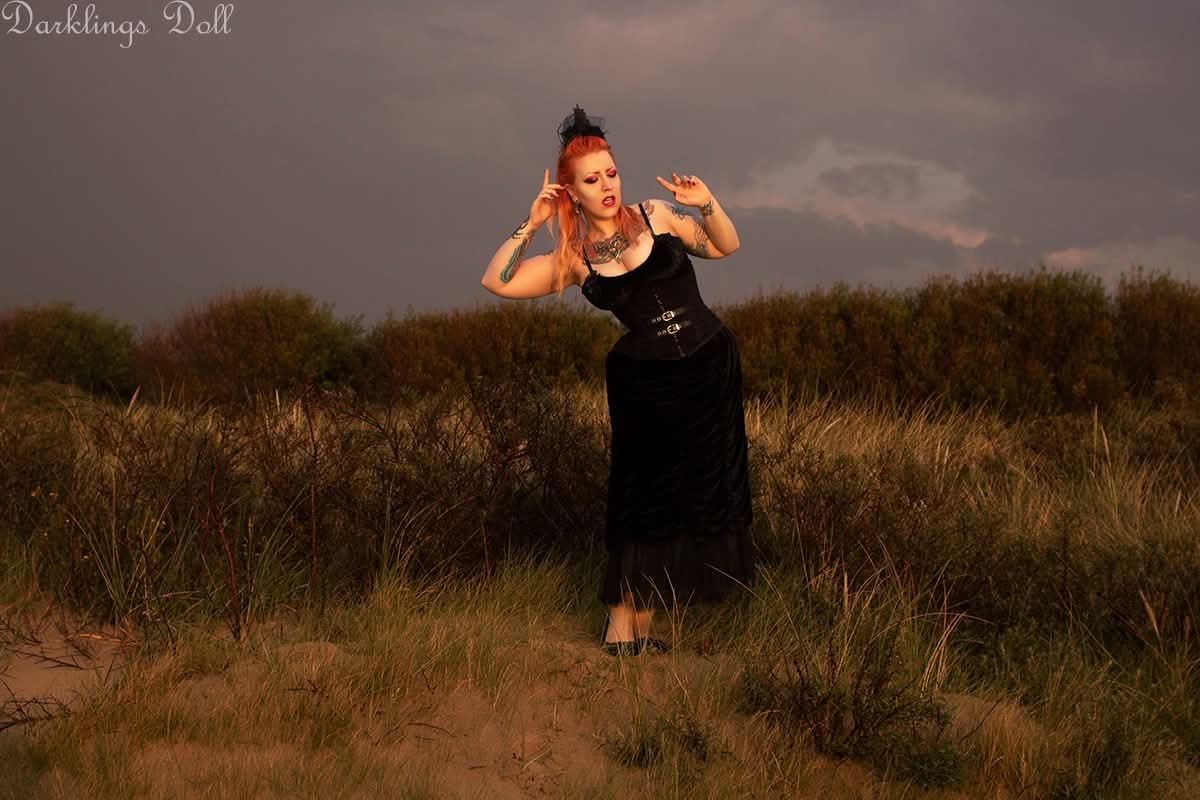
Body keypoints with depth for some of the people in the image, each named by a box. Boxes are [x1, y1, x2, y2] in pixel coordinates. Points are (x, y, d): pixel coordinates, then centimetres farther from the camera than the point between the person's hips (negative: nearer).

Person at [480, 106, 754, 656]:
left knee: (702, 491, 6)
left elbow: (725, 246, 9)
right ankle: (622, 622, 6)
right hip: (644, 383, -2)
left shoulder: (655, 218, 0)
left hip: (712, 367, 2)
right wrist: (530, 225, -13)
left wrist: (706, 204, -9)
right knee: (644, 494, -5)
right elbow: (496, 281, -9)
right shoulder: (573, 260, -3)